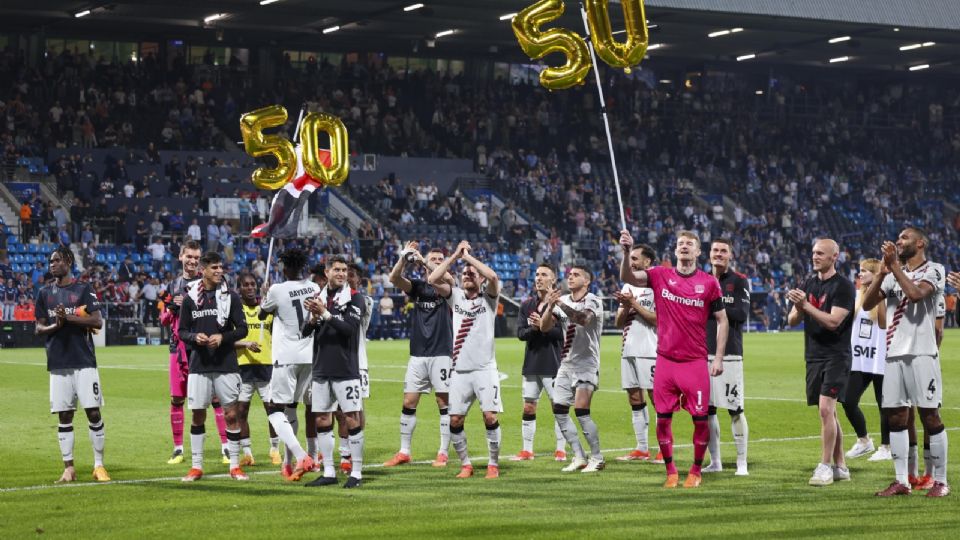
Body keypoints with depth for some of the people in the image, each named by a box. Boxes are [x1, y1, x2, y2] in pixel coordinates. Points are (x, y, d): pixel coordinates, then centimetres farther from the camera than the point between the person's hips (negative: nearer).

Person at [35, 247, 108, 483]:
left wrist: (68, 317, -16)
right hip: (58, 363, 3)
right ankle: (68, 467, 10)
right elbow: (39, 328, 12)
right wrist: (54, 326, -10)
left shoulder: (84, 290, 1)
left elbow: (97, 321, -7)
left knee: (93, 412, -5)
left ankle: (99, 465, 3)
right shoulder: (45, 293, 12)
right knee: (64, 416, 4)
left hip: (84, 361, -3)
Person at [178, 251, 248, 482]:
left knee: (231, 414, -1)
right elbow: (182, 331, 8)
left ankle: (235, 465, 8)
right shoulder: (190, 298, 3)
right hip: (199, 365, 1)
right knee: (197, 415, 4)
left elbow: (242, 328, 1)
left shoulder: (231, 296, 1)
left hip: (226, 365, -1)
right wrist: (194, 337, -13)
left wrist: (222, 337, -15)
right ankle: (197, 466, 12)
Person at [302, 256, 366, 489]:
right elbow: (305, 331, 8)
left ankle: (356, 473, -1)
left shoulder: (354, 298, -3)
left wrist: (325, 313, -22)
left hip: (346, 370, -5)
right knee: (322, 421, 6)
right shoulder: (318, 297, 11)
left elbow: (350, 327, -16)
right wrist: (313, 318, -12)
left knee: (352, 419, -5)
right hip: (321, 370, 5)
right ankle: (329, 472, 14)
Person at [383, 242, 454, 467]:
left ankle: (443, 453, 5)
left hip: (442, 354, -3)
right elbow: (394, 278, -7)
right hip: (418, 354, 3)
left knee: (444, 402, -2)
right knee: (409, 402, 2)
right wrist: (404, 257, -23)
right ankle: (404, 452, 10)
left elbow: (447, 278, -22)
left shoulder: (446, 286, 2)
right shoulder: (417, 286, 10)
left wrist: (421, 260, -26)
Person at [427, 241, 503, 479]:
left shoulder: (488, 297, 5)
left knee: (490, 416, -11)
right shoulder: (455, 296, 12)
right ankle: (465, 464, 14)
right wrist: (455, 255, -3)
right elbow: (432, 279, -2)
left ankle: (493, 464, 2)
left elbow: (493, 276, -16)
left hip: (484, 368, -3)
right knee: (455, 419, 0)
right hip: (459, 370, 3)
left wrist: (468, 256, -7)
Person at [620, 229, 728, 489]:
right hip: (665, 360, 1)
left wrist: (719, 358, 0)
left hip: (696, 362, -1)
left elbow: (722, 320, 6)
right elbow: (627, 277, -11)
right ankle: (671, 472, 16)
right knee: (663, 418, 3)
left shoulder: (709, 283, 1)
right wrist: (626, 252, -29)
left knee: (700, 419, -1)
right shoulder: (660, 276, 2)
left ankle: (696, 471, 16)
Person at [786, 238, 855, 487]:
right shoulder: (809, 284, 13)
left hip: (836, 357, -7)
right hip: (814, 356, 7)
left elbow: (833, 321, -18)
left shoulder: (844, 286, -8)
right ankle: (840, 466, 17)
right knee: (828, 413, 10)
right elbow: (791, 321, 10)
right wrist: (798, 308, -11)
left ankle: (825, 466, -12)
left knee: (826, 409, -16)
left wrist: (806, 305, -23)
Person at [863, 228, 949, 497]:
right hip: (894, 354, 6)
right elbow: (867, 304, 9)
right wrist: (882, 273, -3)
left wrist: (895, 266, -14)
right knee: (896, 417, 4)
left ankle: (940, 481, 1)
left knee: (930, 415, -4)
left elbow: (915, 293, -20)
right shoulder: (894, 274, 17)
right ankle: (902, 481, 9)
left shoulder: (933, 270, -1)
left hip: (921, 353, -6)